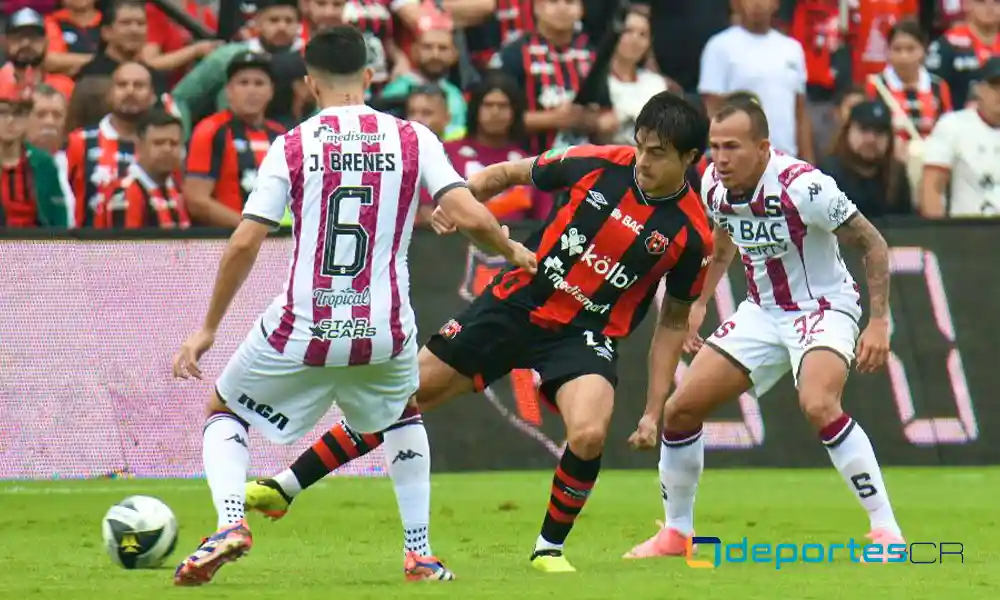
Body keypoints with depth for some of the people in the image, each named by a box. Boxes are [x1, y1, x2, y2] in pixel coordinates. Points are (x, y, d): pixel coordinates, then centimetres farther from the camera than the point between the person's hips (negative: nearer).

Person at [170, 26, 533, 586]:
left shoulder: (291, 146, -2)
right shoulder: (413, 140, 1)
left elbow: (244, 245, -6)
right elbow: (471, 218, -6)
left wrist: (208, 328, 3)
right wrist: (513, 251, 16)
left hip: (302, 331, -2)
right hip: (385, 334, 2)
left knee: (224, 413, 21)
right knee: (403, 416, 35)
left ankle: (231, 523, -7)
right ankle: (421, 554, 26)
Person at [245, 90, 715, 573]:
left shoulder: (690, 233, -12)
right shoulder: (601, 164, -10)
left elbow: (674, 323, 1)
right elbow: (510, 173, 7)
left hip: (583, 335, -2)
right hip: (514, 303, 2)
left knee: (589, 434, -30)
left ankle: (550, 548, -4)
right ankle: (286, 487, 17)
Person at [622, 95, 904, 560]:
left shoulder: (802, 186, -26)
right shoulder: (713, 186, -6)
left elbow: (872, 244, -16)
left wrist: (878, 322, -22)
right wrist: (699, 304, 12)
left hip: (823, 309, -7)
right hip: (761, 311, 7)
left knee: (818, 405, -34)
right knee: (680, 408, 0)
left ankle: (887, 530, -24)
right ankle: (677, 531, 20)